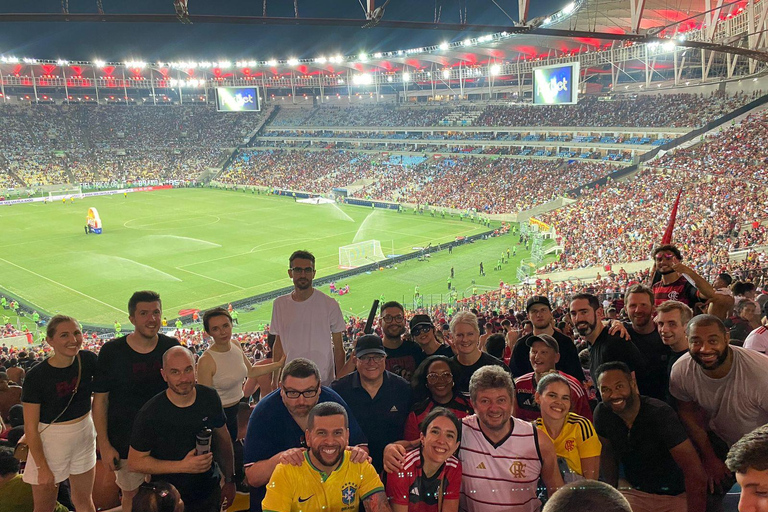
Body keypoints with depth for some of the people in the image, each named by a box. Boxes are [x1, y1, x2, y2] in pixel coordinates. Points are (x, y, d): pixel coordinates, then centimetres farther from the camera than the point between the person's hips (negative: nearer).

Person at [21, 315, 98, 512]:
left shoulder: (88, 360, -9)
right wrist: (42, 467, -14)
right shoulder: (36, 377, -19)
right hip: (49, 442, -3)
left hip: (84, 437, 3)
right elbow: (30, 428, -14)